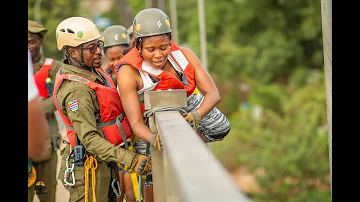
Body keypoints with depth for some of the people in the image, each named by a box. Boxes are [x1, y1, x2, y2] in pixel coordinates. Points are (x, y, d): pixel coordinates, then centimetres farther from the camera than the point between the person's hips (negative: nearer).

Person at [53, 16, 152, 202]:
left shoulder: (91, 72, 7)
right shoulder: (76, 89, -25)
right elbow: (90, 139, -31)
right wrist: (129, 159, -39)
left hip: (104, 163, 10)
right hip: (88, 167, -10)